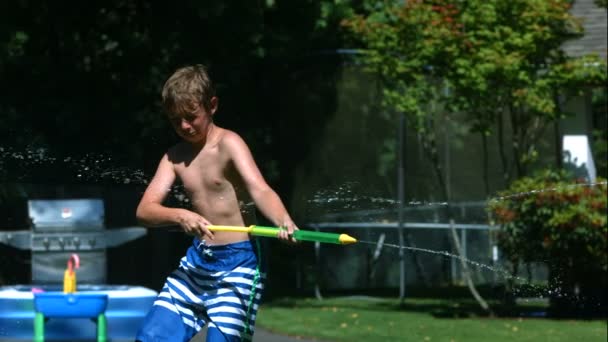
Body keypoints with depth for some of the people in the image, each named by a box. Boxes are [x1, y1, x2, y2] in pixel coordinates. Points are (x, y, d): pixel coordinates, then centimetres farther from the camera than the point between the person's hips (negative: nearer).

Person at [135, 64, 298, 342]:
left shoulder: (228, 144, -13)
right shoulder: (175, 157, 4)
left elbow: (259, 189, -29)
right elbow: (145, 210, -5)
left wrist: (283, 222, -49)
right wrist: (180, 216, -27)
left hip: (237, 264, -7)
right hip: (197, 260, 7)